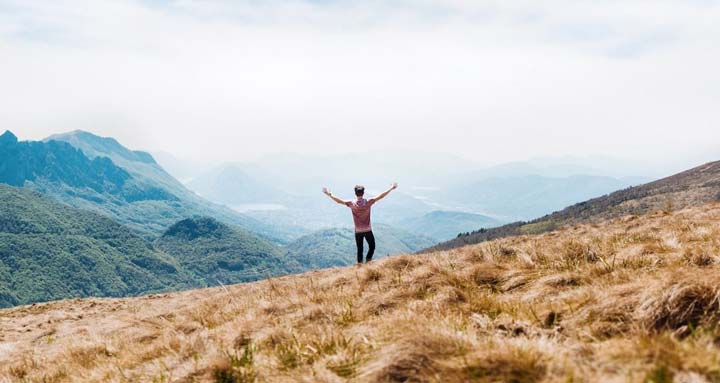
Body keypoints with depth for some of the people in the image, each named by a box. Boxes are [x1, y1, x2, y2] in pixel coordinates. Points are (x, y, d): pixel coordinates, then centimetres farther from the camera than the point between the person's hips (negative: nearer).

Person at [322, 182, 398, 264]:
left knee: (360, 249, 11)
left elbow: (340, 201, -11)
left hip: (358, 231, 1)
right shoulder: (368, 202, -13)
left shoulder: (352, 204, -13)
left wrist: (329, 195, 0)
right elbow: (380, 196, -10)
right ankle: (368, 261, 4)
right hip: (368, 230, -1)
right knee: (372, 247, 16)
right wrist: (391, 188, -4)